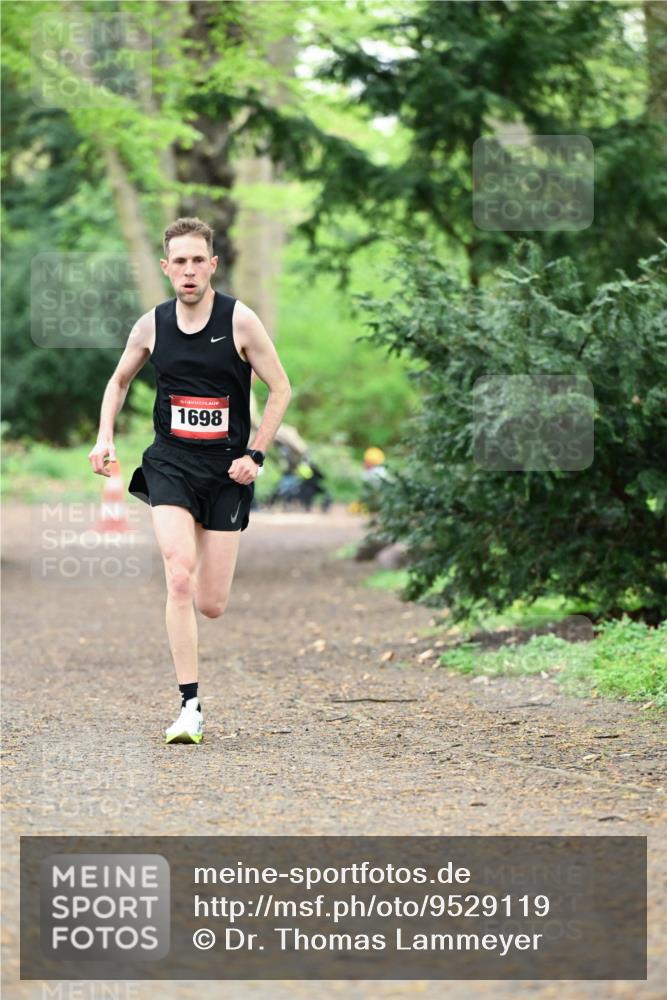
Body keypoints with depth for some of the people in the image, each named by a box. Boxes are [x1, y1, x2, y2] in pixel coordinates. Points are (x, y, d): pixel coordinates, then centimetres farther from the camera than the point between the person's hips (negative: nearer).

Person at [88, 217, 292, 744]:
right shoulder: (152, 325, 0)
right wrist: (105, 437, 5)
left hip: (227, 469, -1)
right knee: (179, 580, -20)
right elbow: (119, 380, 19)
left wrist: (256, 454, -7)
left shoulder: (240, 320, -7)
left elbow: (280, 388, 0)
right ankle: (191, 706, -16)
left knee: (212, 605, 1)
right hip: (170, 463, 1)